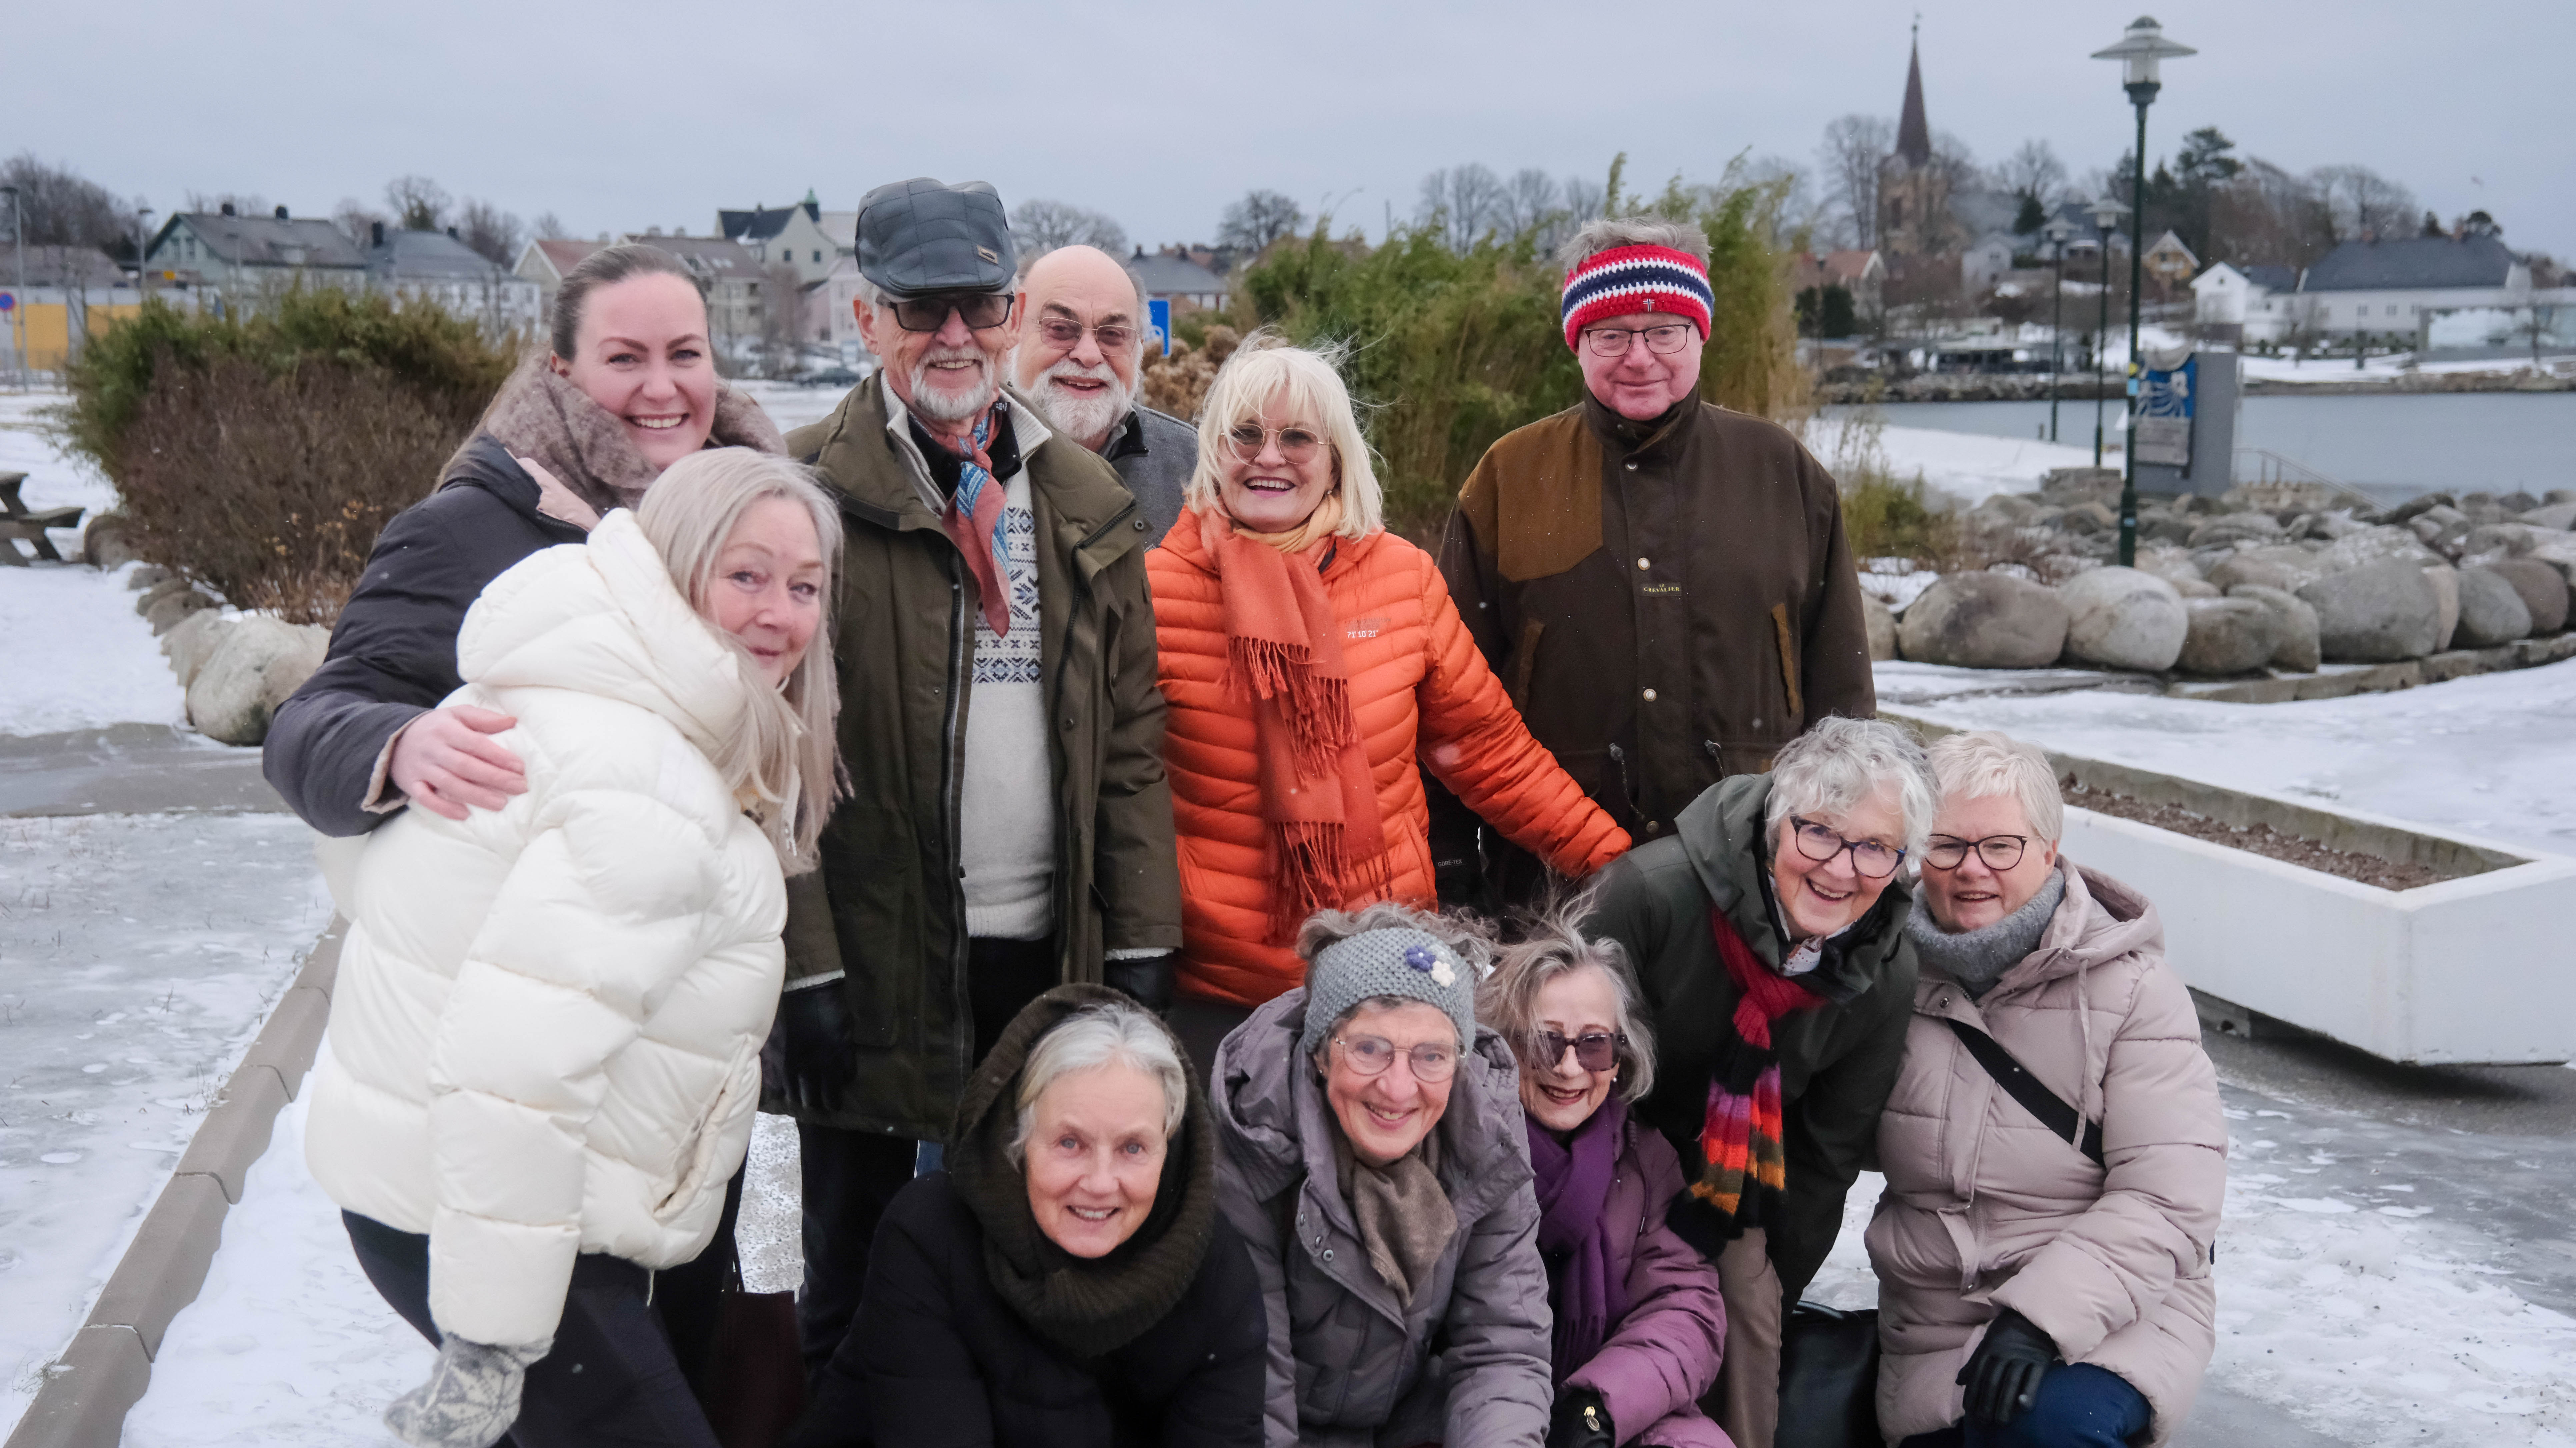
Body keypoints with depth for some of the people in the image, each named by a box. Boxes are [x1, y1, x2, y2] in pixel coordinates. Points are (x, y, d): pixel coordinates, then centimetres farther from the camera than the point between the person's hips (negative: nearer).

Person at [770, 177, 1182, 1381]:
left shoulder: (1086, 502, 8)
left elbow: (1131, 739, 7)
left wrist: (1144, 942, 1)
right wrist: (805, 964, -15)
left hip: (1050, 948, 4)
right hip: (873, 951, -4)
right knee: (856, 1281, 12)